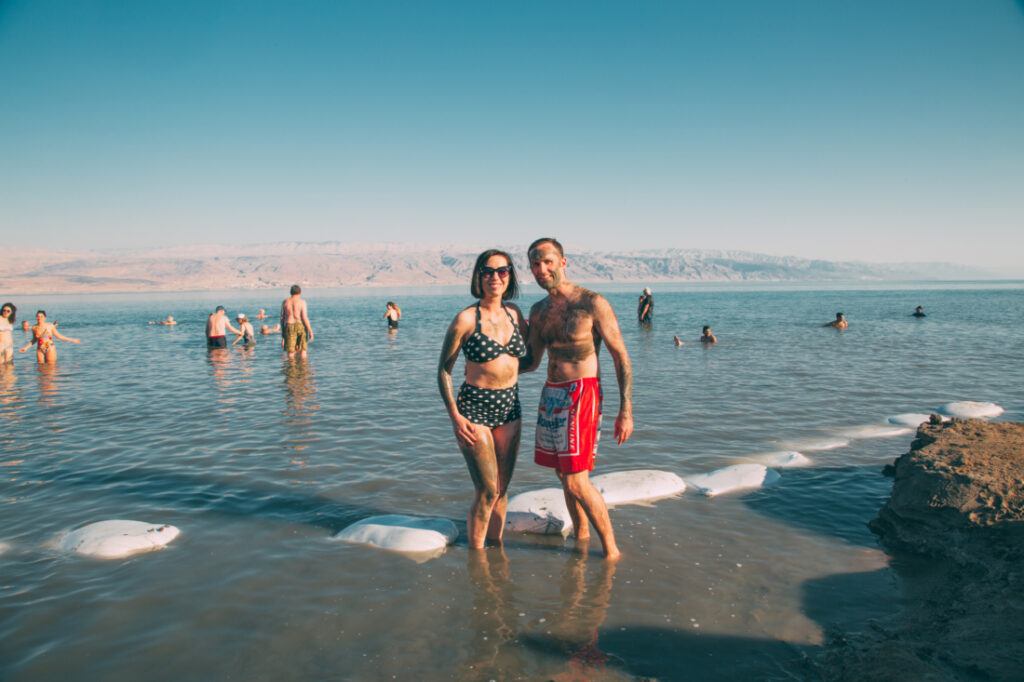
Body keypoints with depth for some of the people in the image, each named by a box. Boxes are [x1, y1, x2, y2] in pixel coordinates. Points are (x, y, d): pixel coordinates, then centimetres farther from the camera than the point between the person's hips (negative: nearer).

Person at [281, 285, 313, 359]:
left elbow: (282, 318, 8)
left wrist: (283, 330, 17)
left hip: (289, 326, 2)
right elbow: (304, 317, -10)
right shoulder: (302, 302, -4)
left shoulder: (285, 302, 6)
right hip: (301, 326, -1)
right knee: (302, 350, 8)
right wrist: (310, 331, -6)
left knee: (290, 352, 3)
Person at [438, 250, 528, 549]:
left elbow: (533, 345, 25)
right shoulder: (466, 319, -12)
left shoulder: (514, 313, 4)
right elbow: (444, 369, -6)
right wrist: (454, 416, -14)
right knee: (487, 491, -3)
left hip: (509, 407, 5)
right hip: (475, 409, -5)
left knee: (502, 488, 13)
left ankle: (496, 547, 30)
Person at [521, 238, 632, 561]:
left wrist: (626, 410, -12)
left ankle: (611, 549, 9)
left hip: (581, 395, -7)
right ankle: (581, 538, 30)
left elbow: (621, 356, -7)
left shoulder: (592, 303, -8)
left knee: (577, 483, -8)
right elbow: (530, 361, 22)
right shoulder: (538, 311, 11)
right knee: (565, 477, 13)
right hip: (550, 395, 7)